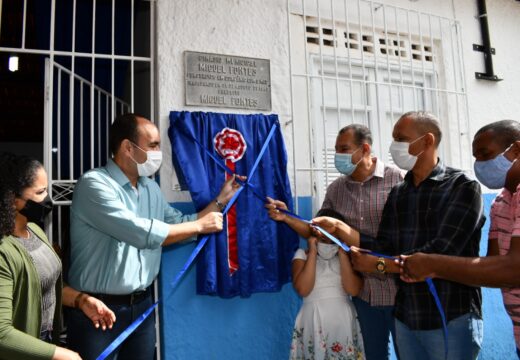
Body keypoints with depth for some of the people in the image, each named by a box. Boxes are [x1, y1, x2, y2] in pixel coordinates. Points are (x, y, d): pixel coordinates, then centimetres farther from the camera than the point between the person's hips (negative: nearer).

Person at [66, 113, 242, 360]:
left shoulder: (151, 188, 7)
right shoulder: (94, 183, -17)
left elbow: (179, 224, 14)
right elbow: (140, 232, -26)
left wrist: (220, 201, 7)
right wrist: (200, 226, -16)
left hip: (142, 305, 7)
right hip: (98, 309, -7)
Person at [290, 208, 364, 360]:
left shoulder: (347, 256, 5)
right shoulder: (302, 254, 1)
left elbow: (353, 289, -11)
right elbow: (303, 290, -14)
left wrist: (342, 253, -10)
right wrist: (313, 252, -12)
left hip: (344, 320, 2)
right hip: (314, 321, -1)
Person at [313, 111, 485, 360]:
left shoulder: (462, 187, -10)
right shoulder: (398, 193, 7)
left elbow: (441, 252, -19)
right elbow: (385, 248, 1)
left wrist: (379, 265, -15)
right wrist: (339, 228, -11)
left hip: (452, 319, -5)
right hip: (405, 317, 5)